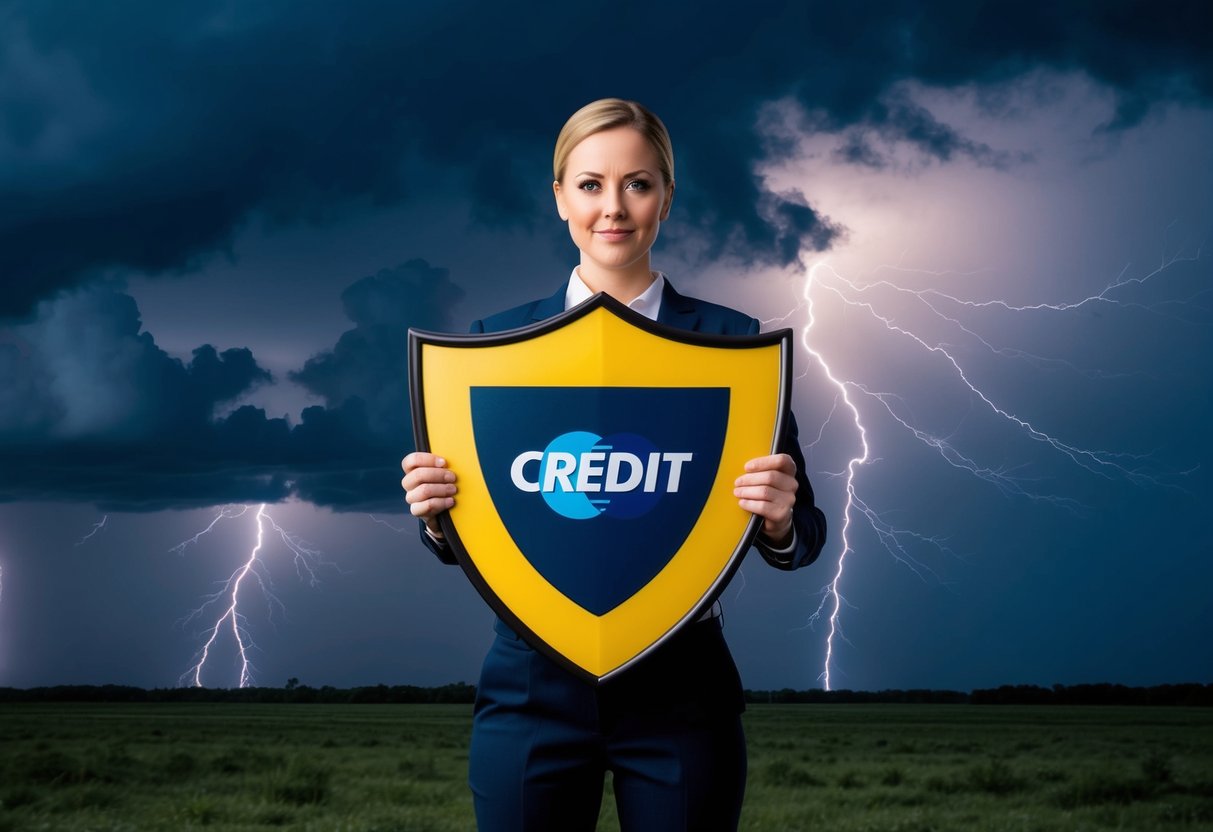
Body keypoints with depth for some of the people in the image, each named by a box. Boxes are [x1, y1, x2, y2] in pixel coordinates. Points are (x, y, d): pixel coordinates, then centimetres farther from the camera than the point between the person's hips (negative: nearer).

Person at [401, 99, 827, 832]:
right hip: (533, 689, 1)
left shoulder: (730, 340, -1)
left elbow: (801, 537, 1)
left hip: (680, 692, -1)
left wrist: (780, 519, -21)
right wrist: (436, 513, -14)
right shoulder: (500, 339, 3)